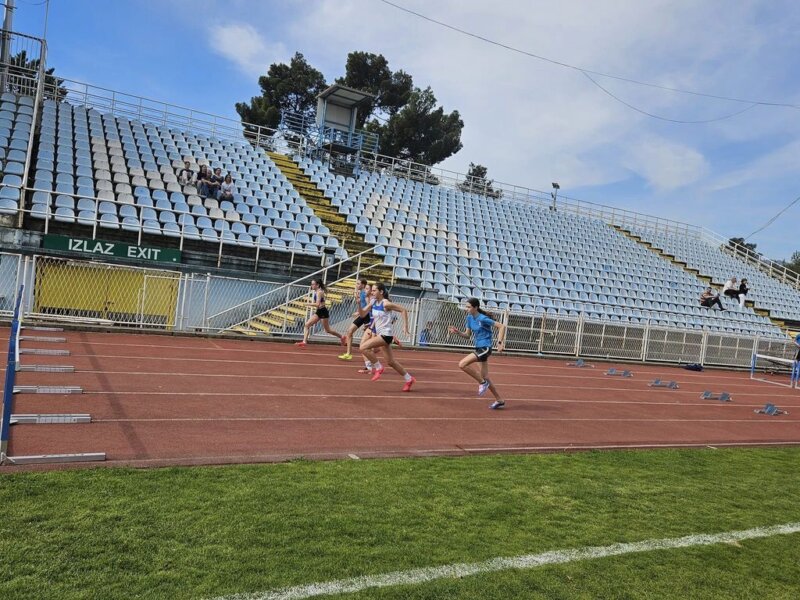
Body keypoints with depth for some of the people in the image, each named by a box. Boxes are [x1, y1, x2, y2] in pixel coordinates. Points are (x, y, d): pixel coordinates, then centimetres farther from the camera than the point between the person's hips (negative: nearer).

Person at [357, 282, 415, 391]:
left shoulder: (386, 304, -15)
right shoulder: (373, 302, 7)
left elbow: (403, 310, -11)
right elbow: (362, 314, 5)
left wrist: (405, 326, -12)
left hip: (386, 334, -9)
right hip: (379, 334, 9)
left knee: (363, 348, -18)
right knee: (391, 362, 13)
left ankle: (378, 368, -2)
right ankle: (409, 379, 25)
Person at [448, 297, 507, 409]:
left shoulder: (483, 319, -18)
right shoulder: (469, 318, 6)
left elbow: (502, 326, -16)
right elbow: (468, 335, 12)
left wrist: (500, 343, -21)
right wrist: (458, 332, -6)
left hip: (485, 348, -9)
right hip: (479, 348, 9)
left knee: (462, 364, -19)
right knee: (485, 377, 13)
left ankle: (482, 383, -3)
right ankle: (499, 401, 25)